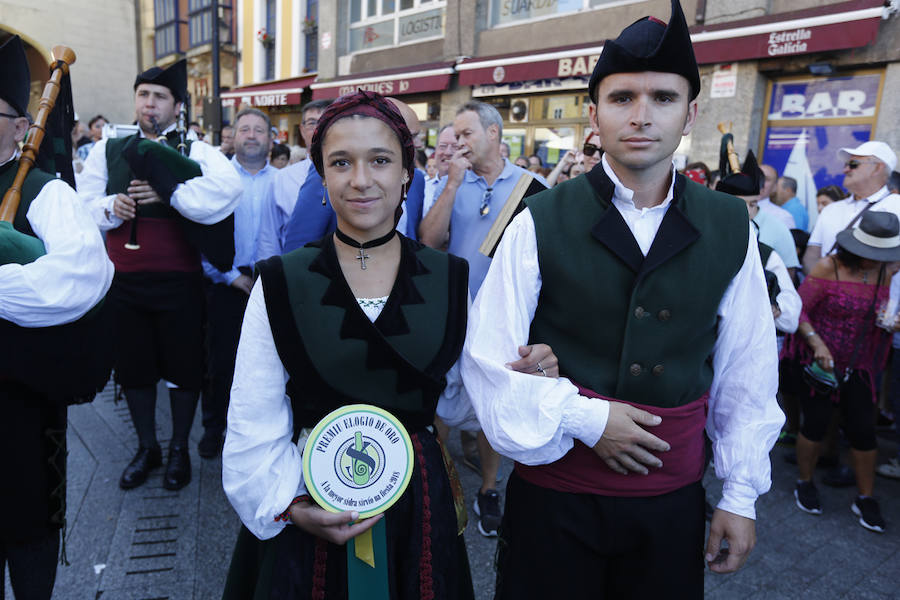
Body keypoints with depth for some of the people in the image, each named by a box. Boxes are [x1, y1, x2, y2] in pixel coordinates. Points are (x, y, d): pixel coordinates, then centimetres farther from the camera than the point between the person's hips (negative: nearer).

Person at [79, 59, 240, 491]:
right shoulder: (109, 151, 10)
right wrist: (111, 206, -13)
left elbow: (227, 188, -22)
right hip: (124, 280, 3)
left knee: (183, 366, 8)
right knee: (133, 366, 14)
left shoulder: (194, 152, -2)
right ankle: (146, 447, 33)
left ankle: (179, 448, 27)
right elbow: (82, 204, 7)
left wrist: (167, 192, -22)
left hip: (178, 281, -3)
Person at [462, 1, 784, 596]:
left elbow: (746, 373, 4)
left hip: (672, 502, 3)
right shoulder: (540, 223, -11)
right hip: (554, 491, -2)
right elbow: (489, 359, -9)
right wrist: (583, 418, -15)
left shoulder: (731, 228, -2)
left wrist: (741, 494, 6)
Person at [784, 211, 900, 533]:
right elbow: (799, 310, -14)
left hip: (858, 365, 4)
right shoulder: (828, 267, -13)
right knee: (816, 424, 2)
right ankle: (804, 484, 25)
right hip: (819, 361, -4)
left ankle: (865, 498, 21)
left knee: (863, 430, 3)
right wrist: (817, 343, -26)